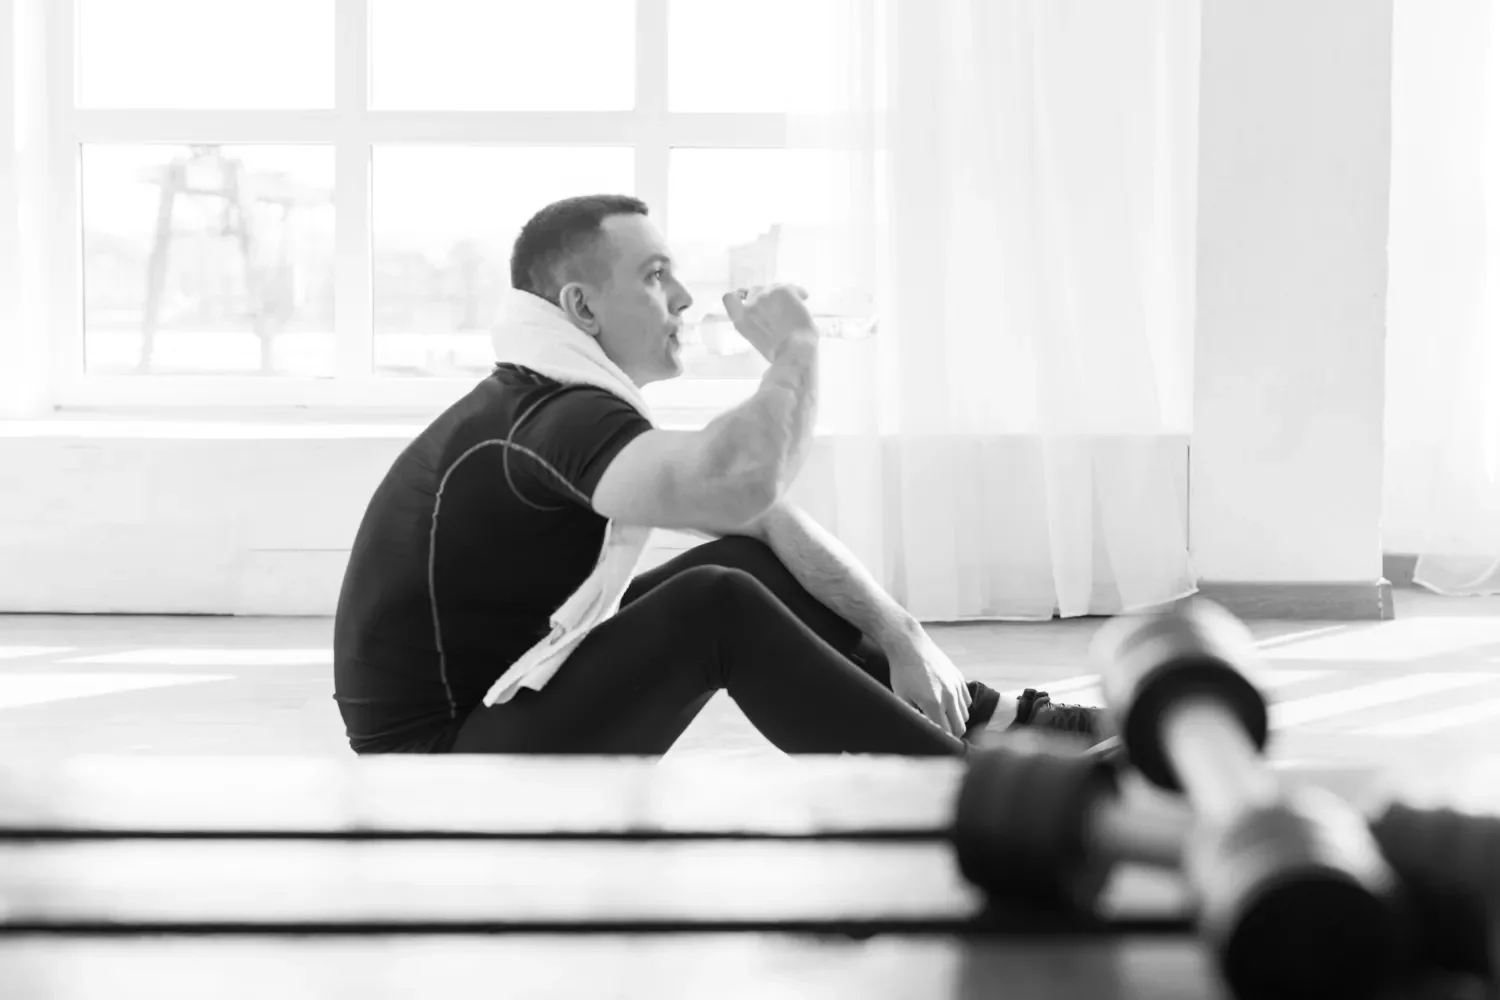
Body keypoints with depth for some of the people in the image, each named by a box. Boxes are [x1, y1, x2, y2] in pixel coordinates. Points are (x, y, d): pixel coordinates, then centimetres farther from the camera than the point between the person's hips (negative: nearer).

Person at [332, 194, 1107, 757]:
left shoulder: (567, 405, 9)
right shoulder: (552, 420, -23)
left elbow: (759, 513, 9)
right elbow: (740, 483, -42)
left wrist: (898, 633, -1)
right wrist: (795, 347, -22)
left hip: (510, 706, 10)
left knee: (756, 560, 6)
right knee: (716, 606, -25)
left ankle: (988, 725, 12)